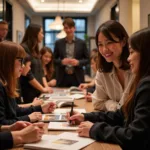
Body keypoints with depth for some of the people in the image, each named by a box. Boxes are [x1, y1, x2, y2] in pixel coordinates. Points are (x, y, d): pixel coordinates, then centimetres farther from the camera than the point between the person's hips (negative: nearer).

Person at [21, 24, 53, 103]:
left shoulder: (35, 50, 13)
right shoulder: (24, 48, -14)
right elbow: (27, 74, -18)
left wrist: (46, 87, -1)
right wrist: (42, 88, -13)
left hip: (38, 91, 8)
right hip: (29, 92, -8)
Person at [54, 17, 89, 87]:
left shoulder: (81, 43, 3)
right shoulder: (58, 43, 5)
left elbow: (87, 59, 5)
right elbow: (54, 59, 8)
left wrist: (78, 62, -13)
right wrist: (61, 61, -12)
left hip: (77, 78, 0)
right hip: (62, 78, 1)